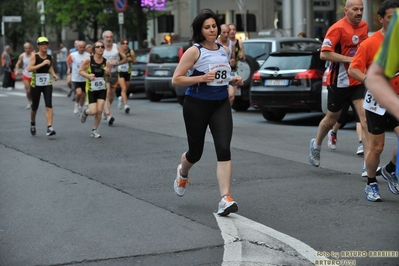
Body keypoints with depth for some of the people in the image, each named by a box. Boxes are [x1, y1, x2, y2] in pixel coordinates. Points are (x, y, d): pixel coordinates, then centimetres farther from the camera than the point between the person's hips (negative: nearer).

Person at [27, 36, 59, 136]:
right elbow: (29, 69, -23)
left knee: (49, 105, -13)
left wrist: (54, 75, 7)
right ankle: (33, 124, 39)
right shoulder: (35, 56, -9)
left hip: (47, 84, 2)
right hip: (36, 84, -2)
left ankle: (49, 128, -19)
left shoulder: (49, 57, 4)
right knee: (35, 106, 11)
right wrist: (42, 64, -27)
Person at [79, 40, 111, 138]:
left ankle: (94, 130, 14)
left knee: (99, 111, -3)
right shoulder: (89, 60, -10)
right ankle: (85, 112, 30)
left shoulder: (106, 62, -4)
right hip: (91, 89, -2)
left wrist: (108, 72, -18)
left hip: (102, 89, 2)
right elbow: (80, 71, -3)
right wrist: (88, 75, -20)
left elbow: (109, 77, 4)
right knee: (93, 111, -8)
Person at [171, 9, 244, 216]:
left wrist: (233, 81, 5)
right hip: (197, 104, -3)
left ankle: (225, 199, -19)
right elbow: (176, 80, -12)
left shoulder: (224, 50, 9)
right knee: (195, 152, 9)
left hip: (221, 104, 4)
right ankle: (182, 173, 47)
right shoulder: (194, 51, -9)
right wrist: (201, 78, -23)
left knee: (224, 149, -14)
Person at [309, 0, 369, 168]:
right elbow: (324, 54, -23)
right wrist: (350, 59, -25)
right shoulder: (338, 28, -16)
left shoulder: (364, 26, 5)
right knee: (331, 118, 14)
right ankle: (316, 145, 43)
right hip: (339, 82, -4)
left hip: (358, 80, 4)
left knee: (365, 118, -10)